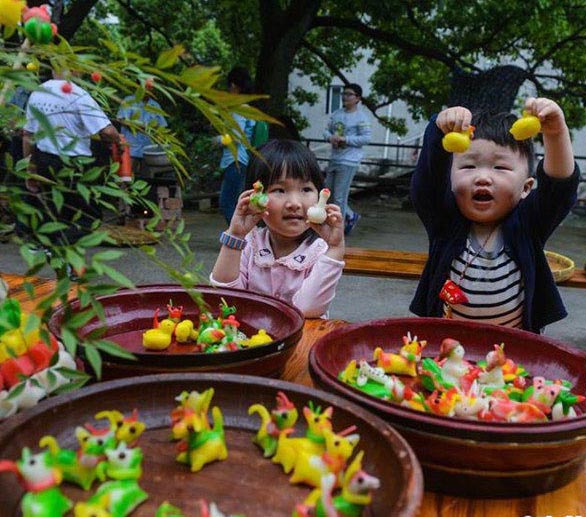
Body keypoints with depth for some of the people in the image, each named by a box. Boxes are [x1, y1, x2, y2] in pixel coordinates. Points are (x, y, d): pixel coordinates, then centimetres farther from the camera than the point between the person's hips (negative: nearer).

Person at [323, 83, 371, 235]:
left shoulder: (361, 117, -8)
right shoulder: (336, 114, 12)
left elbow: (366, 138, -13)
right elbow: (327, 130, 17)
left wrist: (345, 139, -18)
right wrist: (330, 137, -7)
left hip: (348, 161, -8)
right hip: (334, 159, 8)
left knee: (339, 197, -5)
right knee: (328, 193, 13)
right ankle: (351, 216, 32)